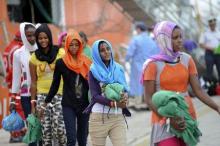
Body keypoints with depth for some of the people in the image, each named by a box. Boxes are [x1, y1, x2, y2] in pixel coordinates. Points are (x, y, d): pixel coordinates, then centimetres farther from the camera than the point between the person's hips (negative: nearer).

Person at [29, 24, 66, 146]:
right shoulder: (34, 58, 5)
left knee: (59, 128, -14)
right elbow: (33, 82, 8)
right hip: (42, 96, 2)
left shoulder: (61, 54, -1)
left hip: (59, 95, -2)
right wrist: (33, 103, 7)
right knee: (46, 130, 1)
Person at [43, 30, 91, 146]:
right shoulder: (61, 63, -1)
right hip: (68, 105, -2)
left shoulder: (86, 62, 4)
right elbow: (55, 84, 7)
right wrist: (47, 101, 9)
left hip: (84, 104, 2)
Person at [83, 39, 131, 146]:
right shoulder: (93, 71, 3)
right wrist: (114, 104, -19)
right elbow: (95, 96, -6)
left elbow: (125, 88, 11)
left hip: (118, 117, 2)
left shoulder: (119, 69, 13)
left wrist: (125, 95, -14)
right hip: (99, 117, -2)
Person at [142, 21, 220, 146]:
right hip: (165, 119, -4)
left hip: (186, 118, 4)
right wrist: (169, 118, -20)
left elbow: (198, 90, 2)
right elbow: (149, 99, -8)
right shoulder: (153, 64, -8)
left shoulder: (187, 60, 4)